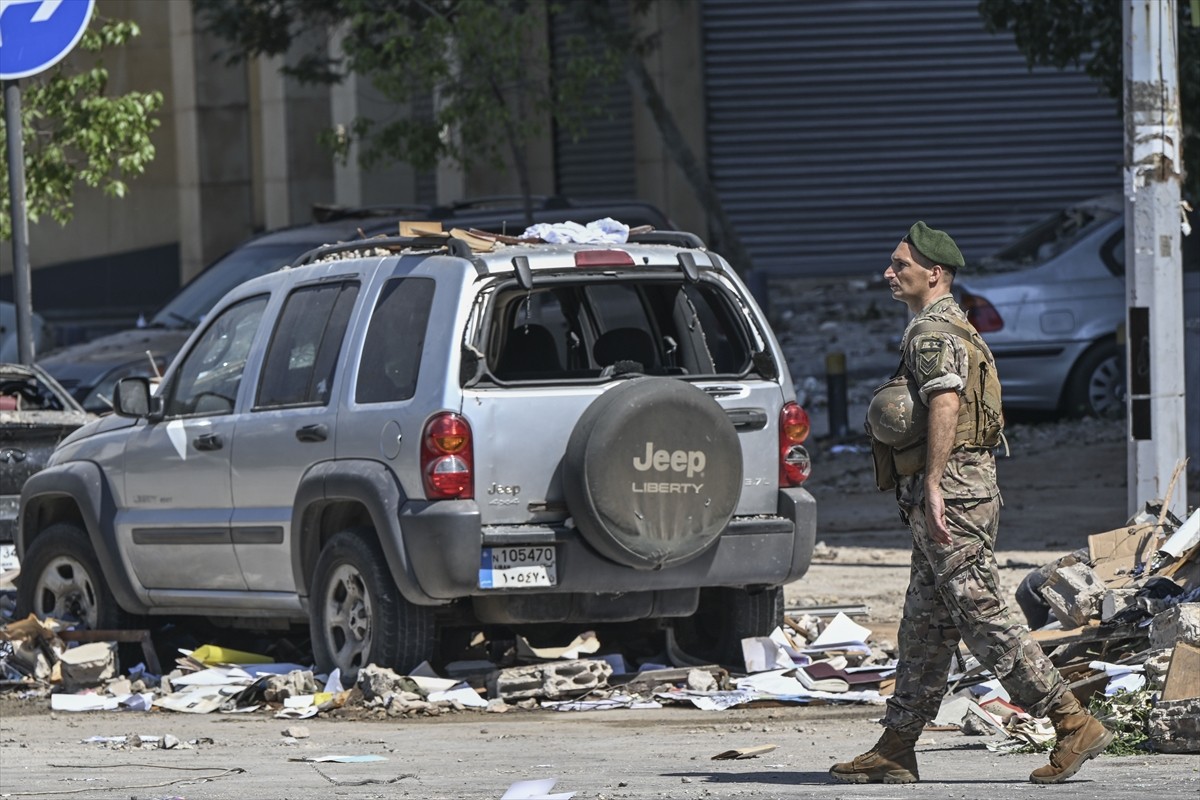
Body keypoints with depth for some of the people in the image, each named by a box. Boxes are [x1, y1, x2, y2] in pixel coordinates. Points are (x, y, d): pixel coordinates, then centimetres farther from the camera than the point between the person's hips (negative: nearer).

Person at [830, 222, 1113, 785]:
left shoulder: (932, 333, -11)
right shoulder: (950, 328, 21)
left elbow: (946, 406, -24)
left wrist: (932, 485, -29)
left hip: (951, 489, -11)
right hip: (956, 493, 11)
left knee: (982, 616, -11)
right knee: (924, 626, 11)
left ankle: (1074, 724, -11)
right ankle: (895, 752, 14)